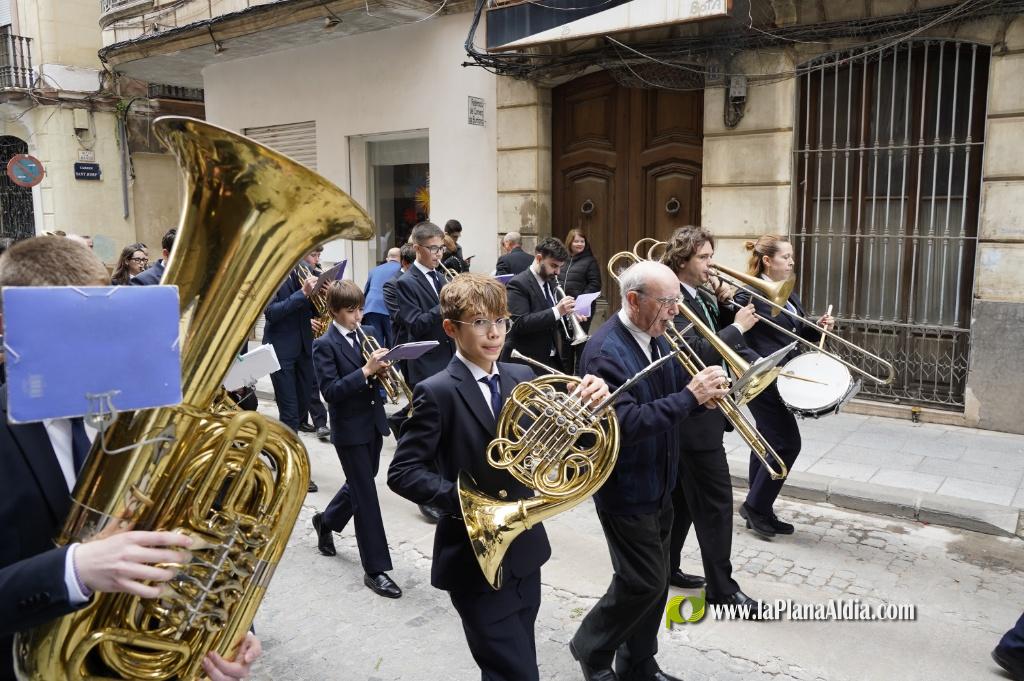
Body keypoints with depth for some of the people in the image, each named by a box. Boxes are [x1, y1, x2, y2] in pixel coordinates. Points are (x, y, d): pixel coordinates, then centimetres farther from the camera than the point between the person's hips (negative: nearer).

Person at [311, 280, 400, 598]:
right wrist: (365, 371, -28)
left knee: (360, 484, 21)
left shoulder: (370, 333, 6)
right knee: (366, 495, -3)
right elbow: (330, 391, -21)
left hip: (373, 422, 7)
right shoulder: (324, 345, -12)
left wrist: (381, 369, -13)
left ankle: (325, 521, 48)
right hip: (350, 428, -6)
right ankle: (375, 568, 6)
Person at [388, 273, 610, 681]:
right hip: (476, 558, -6)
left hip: (524, 549, 6)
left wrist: (587, 403, -16)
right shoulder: (437, 392, -14)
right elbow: (403, 473, -16)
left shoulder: (522, 379, 3)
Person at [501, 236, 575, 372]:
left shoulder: (550, 281, 12)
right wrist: (556, 311, -29)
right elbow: (519, 323, -25)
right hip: (528, 362, -8)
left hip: (552, 358, 8)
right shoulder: (518, 284, -14)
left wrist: (566, 311, 0)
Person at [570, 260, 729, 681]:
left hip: (659, 484, 8)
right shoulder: (605, 351, -23)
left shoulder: (657, 338, 3)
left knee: (654, 581, 17)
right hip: (626, 489, -8)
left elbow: (670, 405, 10)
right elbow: (625, 425, -31)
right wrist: (689, 396, -29)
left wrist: (703, 395, -12)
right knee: (644, 581, 1)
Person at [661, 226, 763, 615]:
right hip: (695, 418, -10)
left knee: (683, 496, 18)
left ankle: (664, 566, 30)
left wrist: (728, 308, 0)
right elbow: (698, 353, -27)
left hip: (697, 414, 10)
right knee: (716, 501, -2)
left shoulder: (701, 298, 11)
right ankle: (721, 588, 9)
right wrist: (738, 327, -18)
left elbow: (715, 337, 15)